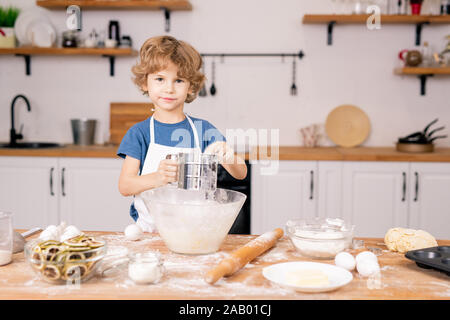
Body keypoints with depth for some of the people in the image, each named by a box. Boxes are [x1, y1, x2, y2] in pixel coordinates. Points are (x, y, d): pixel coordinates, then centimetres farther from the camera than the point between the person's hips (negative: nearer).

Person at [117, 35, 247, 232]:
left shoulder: (203, 129, 5)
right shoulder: (139, 133, 2)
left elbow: (241, 174, 2)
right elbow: (124, 186, -5)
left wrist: (228, 157, -20)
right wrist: (157, 178, -25)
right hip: (150, 231, -1)